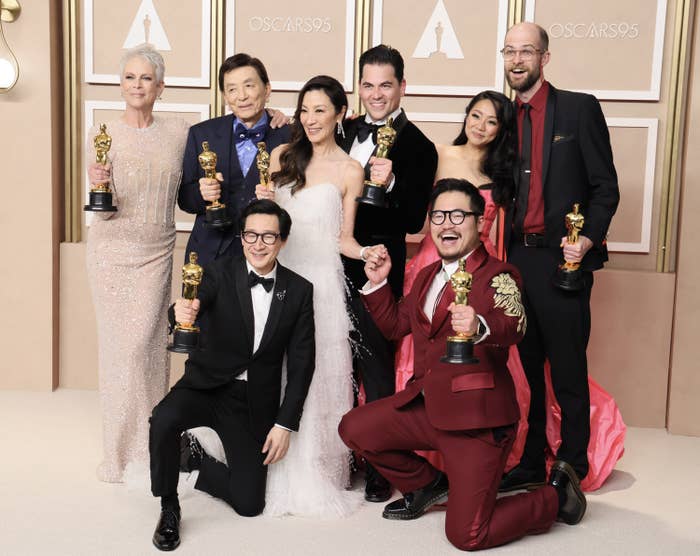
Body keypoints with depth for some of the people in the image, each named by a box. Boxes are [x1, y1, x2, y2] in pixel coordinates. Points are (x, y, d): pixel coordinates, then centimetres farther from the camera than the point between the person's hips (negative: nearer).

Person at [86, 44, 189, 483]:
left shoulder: (179, 133, 3)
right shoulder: (103, 135, -2)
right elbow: (102, 210, -3)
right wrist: (98, 186, -23)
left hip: (157, 252, 1)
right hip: (112, 251, 0)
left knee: (147, 344, -2)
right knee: (118, 345, 4)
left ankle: (147, 451, 13)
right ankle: (120, 451, 17)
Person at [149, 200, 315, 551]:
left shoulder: (299, 291, -2)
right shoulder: (220, 273, -6)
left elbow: (301, 364, -1)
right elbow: (194, 303, -26)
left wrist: (286, 424, -6)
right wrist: (181, 312, -51)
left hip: (256, 403, 2)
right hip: (206, 386, -1)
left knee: (249, 502, -4)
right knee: (163, 420, -33)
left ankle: (197, 464, 28)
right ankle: (168, 507, -6)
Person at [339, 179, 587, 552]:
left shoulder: (498, 276, -11)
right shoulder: (427, 275, 13)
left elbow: (513, 326, -32)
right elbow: (394, 324, 24)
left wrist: (479, 327, -54)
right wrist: (377, 283, 7)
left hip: (477, 416, -7)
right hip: (426, 405, 7)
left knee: (466, 535, -9)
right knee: (353, 429, 3)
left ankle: (556, 495, 18)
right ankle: (427, 485, 25)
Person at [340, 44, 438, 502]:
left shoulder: (417, 146, -9)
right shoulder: (348, 131, 10)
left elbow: (414, 222, -14)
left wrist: (390, 184, -29)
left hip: (377, 270, -6)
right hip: (336, 265, 6)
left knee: (376, 367, 2)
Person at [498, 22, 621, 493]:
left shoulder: (580, 108, -1)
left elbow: (606, 186, -3)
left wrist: (588, 239, -16)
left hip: (562, 260, -4)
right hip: (518, 257, 5)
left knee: (568, 371, 2)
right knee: (526, 368, 11)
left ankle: (573, 468, 16)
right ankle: (532, 463, 23)